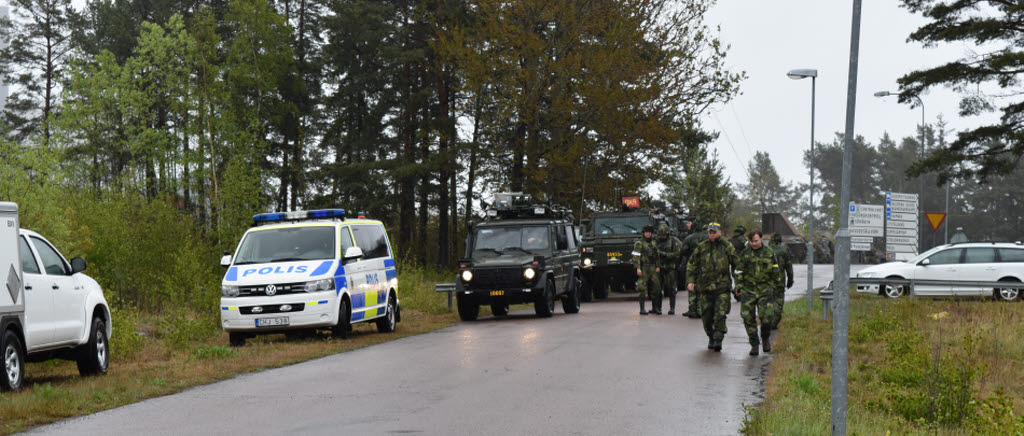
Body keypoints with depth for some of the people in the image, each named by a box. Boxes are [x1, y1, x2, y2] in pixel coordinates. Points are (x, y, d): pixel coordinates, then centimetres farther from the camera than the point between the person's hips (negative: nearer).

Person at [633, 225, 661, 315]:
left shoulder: (654, 243, 17)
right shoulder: (639, 243, -3)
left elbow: (657, 256, 20)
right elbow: (636, 256, -9)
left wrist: (657, 267, 7)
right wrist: (638, 268, -18)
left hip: (653, 268, 6)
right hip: (643, 269, -6)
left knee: (655, 287, 6)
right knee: (642, 289, -9)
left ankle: (654, 308, 16)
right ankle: (642, 309, -6)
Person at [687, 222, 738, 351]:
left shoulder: (727, 247, 1)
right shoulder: (702, 247, 5)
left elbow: (736, 265, 9)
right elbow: (691, 265, 12)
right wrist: (690, 281, 0)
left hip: (722, 287, -3)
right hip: (706, 287, 3)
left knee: (720, 314, -14)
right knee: (706, 316, 8)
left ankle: (718, 340, -11)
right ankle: (711, 338, 27)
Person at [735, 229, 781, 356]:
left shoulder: (769, 253, 6)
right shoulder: (744, 254, 7)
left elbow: (775, 273, 12)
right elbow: (739, 271, 9)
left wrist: (773, 288, 9)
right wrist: (738, 287, -1)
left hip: (765, 289, -1)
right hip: (748, 290, 1)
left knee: (767, 316, -14)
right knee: (748, 318, -3)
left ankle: (765, 338, 13)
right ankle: (754, 344, 9)